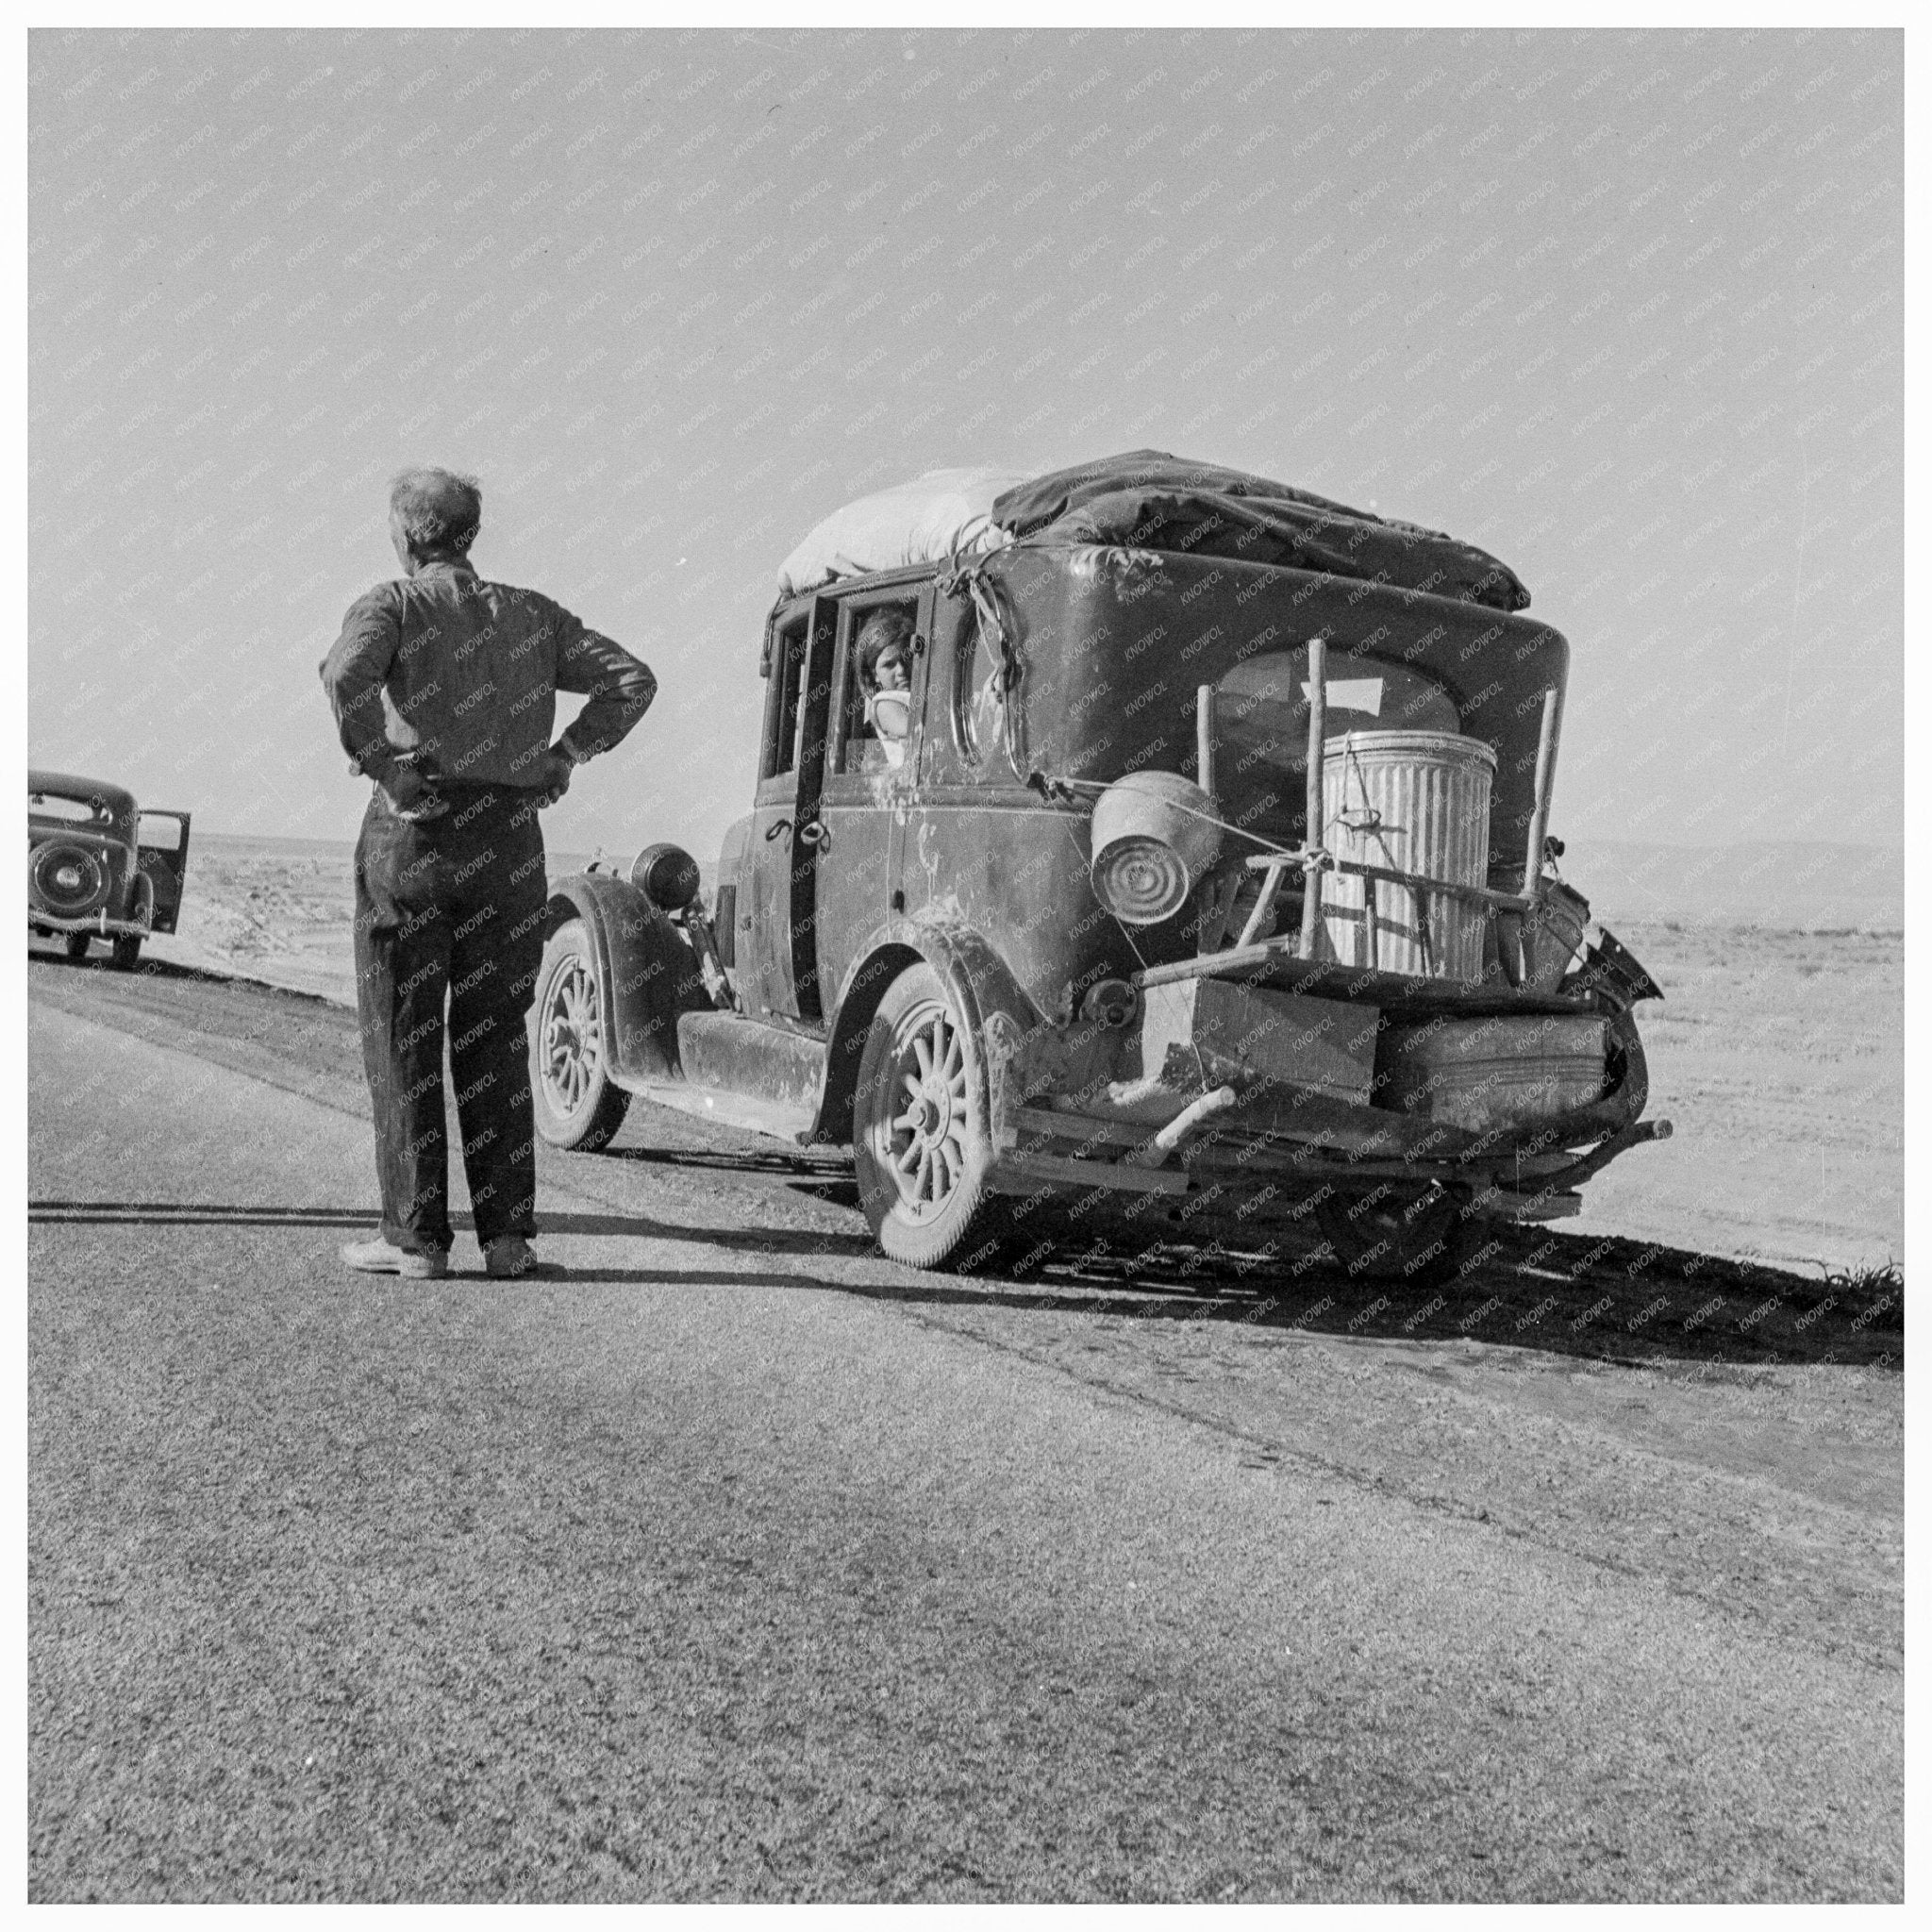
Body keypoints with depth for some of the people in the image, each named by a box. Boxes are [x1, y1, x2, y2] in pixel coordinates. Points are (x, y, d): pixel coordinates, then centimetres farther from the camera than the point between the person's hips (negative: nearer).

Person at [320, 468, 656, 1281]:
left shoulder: (391, 603, 0)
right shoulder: (531, 613, 13)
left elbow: (345, 674, -21)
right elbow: (632, 680, 6)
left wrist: (385, 768, -13)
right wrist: (562, 758, 4)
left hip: (414, 831, -4)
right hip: (511, 842, 4)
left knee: (402, 1040, 5)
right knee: (495, 1041, 11)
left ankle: (414, 1236, 5)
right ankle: (507, 1234, 10)